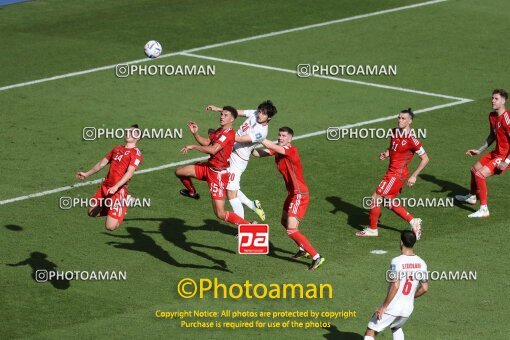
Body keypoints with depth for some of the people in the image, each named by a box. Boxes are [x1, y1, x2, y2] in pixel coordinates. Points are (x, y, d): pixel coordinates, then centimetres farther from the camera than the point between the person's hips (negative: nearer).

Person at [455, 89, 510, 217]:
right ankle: (472, 196, 52)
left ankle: (484, 209, -14)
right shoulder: (492, 116, 3)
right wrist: (479, 150, 17)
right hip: (496, 152, 10)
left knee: (480, 174, -21)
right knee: (475, 169, 24)